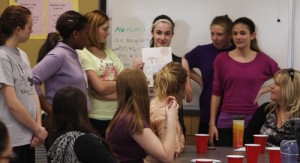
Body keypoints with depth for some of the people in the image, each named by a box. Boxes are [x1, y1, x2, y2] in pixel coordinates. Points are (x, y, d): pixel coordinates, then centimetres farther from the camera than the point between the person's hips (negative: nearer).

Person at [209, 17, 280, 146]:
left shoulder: (263, 60, 2)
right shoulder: (222, 59, 3)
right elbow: (216, 94, 5)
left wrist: (263, 89, 1)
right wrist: (212, 123, 2)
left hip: (252, 122, 0)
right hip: (226, 123, 0)